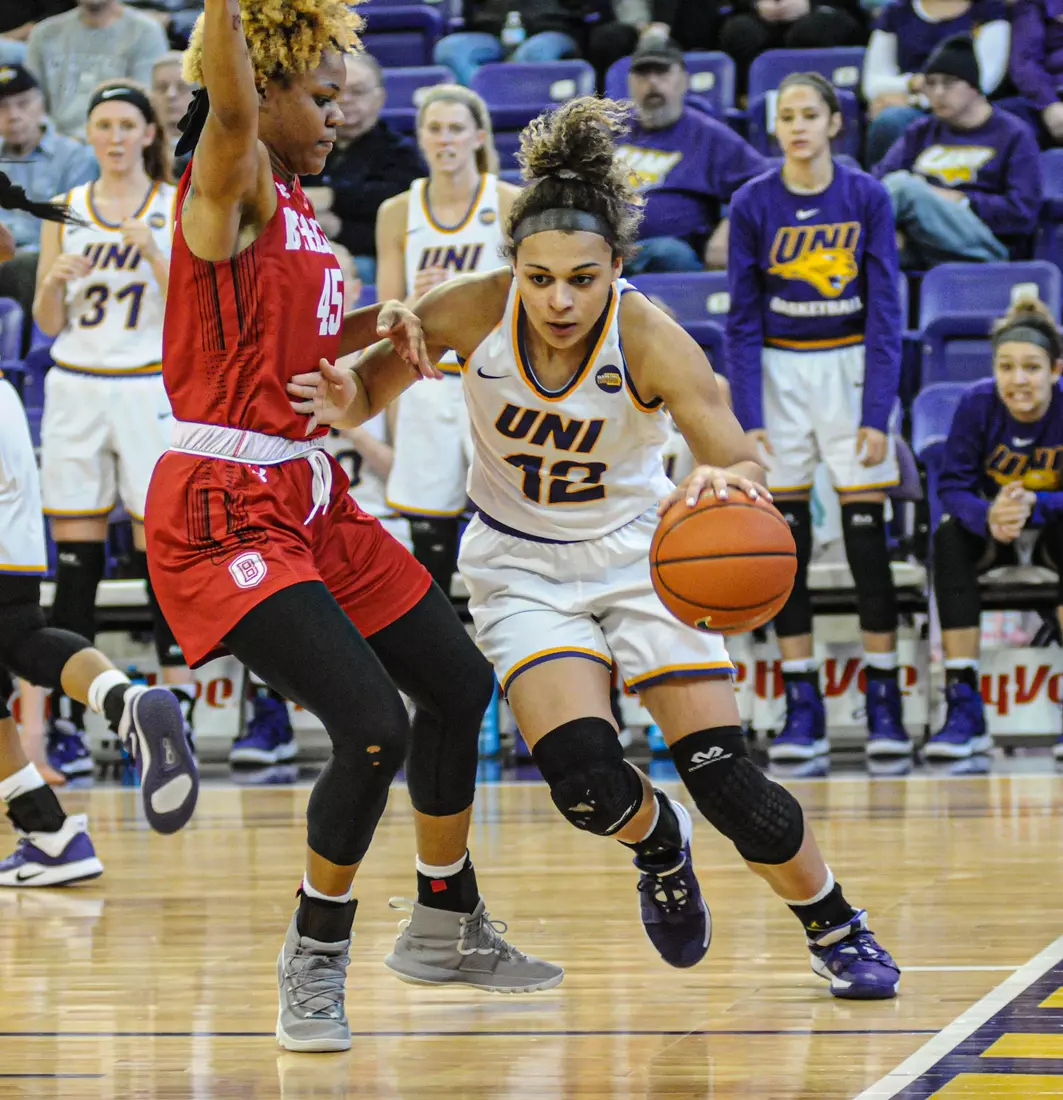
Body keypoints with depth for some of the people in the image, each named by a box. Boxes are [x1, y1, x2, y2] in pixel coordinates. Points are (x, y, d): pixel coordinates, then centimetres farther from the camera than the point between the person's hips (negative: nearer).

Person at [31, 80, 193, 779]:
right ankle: (67, 725, 2)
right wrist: (56, 280, -9)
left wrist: (155, 256, -19)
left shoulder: (179, 208, 1)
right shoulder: (66, 210, 10)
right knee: (75, 560, 1)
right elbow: (48, 323, 11)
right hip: (75, 387, 3)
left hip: (149, 389, -3)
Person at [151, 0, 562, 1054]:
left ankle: (445, 926, 35)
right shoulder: (232, 186, -12)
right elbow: (228, 105, -35)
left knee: (459, 686, 17)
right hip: (224, 513, -10)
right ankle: (315, 956, 5)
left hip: (311, 499, 10)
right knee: (374, 730, -18)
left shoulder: (292, 205, 15)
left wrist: (379, 324, 10)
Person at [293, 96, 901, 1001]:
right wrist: (343, 402, -30)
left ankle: (838, 931, 18)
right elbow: (369, 388, -6)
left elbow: (738, 462, -36)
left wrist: (722, 481, -59)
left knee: (727, 781, -9)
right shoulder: (472, 311, -22)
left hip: (637, 552, -1)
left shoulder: (650, 340, -27)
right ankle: (661, 845, 19)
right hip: (522, 567, 1)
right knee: (586, 782, -18)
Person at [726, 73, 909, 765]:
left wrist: (877, 414, -12)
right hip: (779, 370, 1)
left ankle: (885, 704, 2)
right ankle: (803, 709, 6)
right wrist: (747, 417, -8)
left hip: (851, 364, -1)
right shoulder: (753, 204, -3)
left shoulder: (867, 197, -5)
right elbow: (743, 318, -1)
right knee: (785, 535, 0)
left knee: (867, 532, -4)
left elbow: (885, 311, -5)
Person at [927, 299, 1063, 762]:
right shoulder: (977, 403, -19)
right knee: (950, 536, -30)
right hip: (996, 537, 1)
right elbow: (953, 486, -20)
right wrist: (990, 516, -42)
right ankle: (963, 703, -29)